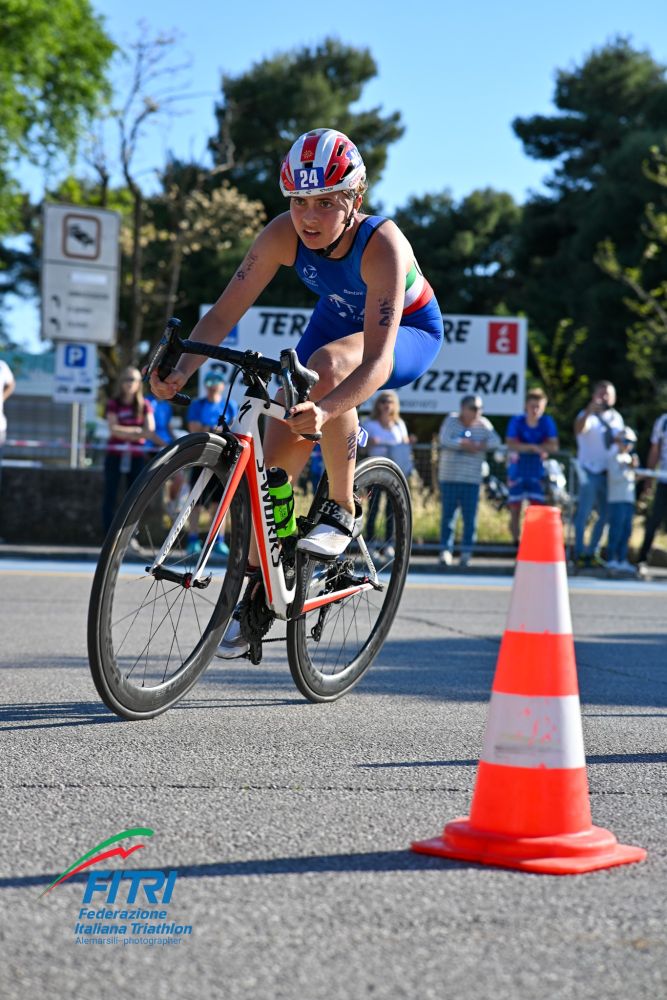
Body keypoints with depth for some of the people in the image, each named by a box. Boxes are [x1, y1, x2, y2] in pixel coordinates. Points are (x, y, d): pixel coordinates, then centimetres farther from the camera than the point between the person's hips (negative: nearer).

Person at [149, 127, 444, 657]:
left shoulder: (382, 245, -38)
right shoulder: (284, 235, -25)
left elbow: (376, 360, -45)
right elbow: (225, 312, -22)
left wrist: (324, 411, -62)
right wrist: (181, 370, -39)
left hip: (409, 333, -5)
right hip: (338, 319, 5)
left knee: (325, 366, -37)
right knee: (280, 445, -9)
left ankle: (342, 510, -20)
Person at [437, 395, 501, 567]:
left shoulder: (483, 424, 9)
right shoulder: (451, 421, 4)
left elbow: (495, 441, -5)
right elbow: (444, 440, -11)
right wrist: (468, 445, -12)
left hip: (472, 480, 1)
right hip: (449, 477, -1)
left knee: (470, 517, -2)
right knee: (448, 515, -2)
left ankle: (466, 552, 4)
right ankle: (446, 550, 3)